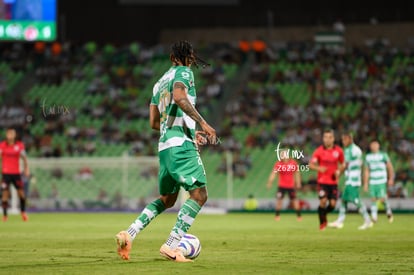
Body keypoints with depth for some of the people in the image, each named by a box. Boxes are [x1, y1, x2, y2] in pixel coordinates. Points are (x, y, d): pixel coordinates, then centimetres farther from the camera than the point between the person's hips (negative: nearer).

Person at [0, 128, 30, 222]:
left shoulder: (20, 145, 3)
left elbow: (24, 157, 11)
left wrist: (26, 169, 3)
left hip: (16, 173, 2)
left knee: (21, 192, -1)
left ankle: (23, 212, 18)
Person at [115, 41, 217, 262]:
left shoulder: (159, 84, 24)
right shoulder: (183, 72, 1)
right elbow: (179, 97, -21)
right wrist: (203, 123, -22)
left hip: (164, 146, 8)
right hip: (182, 145, -8)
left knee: (167, 199, 20)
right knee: (199, 195, -9)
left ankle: (129, 234, 7)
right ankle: (171, 246, -19)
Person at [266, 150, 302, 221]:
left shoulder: (293, 163, -6)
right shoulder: (278, 164, -12)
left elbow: (297, 173, 6)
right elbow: (274, 173, -18)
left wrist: (298, 183, 6)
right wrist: (270, 182, -29)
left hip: (291, 186, 1)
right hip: (282, 185, -1)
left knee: (294, 200, 3)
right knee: (279, 199, -5)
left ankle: (299, 215, 12)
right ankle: (277, 215, 9)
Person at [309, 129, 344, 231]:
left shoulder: (338, 151, 1)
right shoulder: (319, 151, -5)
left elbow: (342, 164, 14)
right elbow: (311, 164, -3)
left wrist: (339, 171, -7)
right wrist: (319, 168, -23)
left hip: (333, 181, 2)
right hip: (322, 181, -2)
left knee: (333, 204, -4)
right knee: (323, 201, -15)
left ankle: (324, 214, 28)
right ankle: (322, 222, 6)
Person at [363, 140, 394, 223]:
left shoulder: (383, 155, -1)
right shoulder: (368, 157, 10)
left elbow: (390, 167, 5)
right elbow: (366, 171, 15)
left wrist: (391, 179, 2)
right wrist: (365, 183, 12)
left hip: (381, 181, -3)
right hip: (372, 182, 3)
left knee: (382, 199, -11)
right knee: (373, 199, -2)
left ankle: (389, 212, 15)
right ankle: (374, 217, 2)